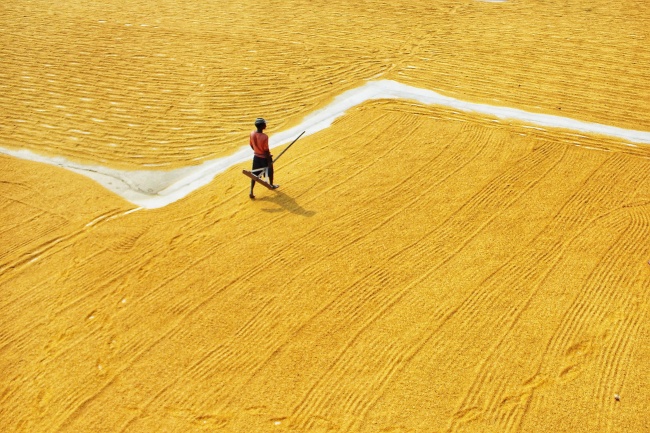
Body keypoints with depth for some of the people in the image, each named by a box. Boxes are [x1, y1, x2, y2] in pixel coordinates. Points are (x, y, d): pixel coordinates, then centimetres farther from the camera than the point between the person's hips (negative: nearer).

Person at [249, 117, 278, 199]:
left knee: (255, 174, 13)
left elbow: (251, 145, 4)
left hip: (256, 157, 5)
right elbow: (266, 150, -23)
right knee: (270, 172, 24)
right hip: (264, 157, -5)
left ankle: (251, 192, 6)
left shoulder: (252, 134, -10)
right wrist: (269, 161, -12)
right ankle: (271, 185, 47)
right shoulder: (264, 137, -29)